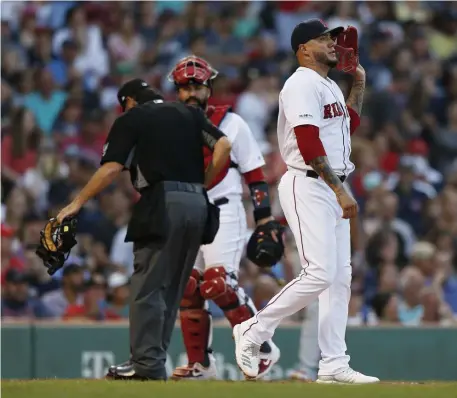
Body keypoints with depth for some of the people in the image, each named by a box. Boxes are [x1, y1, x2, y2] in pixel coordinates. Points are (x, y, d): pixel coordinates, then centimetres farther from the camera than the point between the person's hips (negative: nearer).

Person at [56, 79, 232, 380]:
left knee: (147, 285, -6)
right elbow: (224, 146, 8)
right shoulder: (189, 114, 20)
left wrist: (77, 203, 0)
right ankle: (153, 362, 12)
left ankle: (148, 364, -14)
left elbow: (111, 168, -4)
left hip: (163, 203, -6)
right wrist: (201, 185, 13)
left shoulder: (132, 118, 5)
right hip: (197, 204, 6)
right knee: (171, 288, 11)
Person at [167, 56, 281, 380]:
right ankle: (201, 364, 12)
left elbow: (254, 173, 0)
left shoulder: (231, 123, 1)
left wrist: (265, 218, -6)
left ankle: (263, 348, -8)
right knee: (186, 289, 1)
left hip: (222, 212, -5)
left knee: (219, 284, -20)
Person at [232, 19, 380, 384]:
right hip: (308, 187, -10)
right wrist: (340, 190, -25)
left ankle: (333, 364, 7)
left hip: (332, 190, 10)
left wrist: (359, 84, 24)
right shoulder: (302, 84, -13)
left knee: (341, 277, 6)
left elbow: (350, 123, 36)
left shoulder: (331, 87, 17)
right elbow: (309, 145, -22)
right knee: (320, 274, -18)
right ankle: (253, 331, -4)